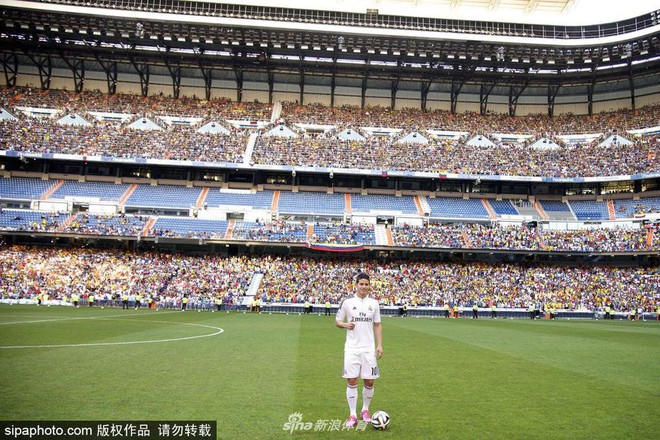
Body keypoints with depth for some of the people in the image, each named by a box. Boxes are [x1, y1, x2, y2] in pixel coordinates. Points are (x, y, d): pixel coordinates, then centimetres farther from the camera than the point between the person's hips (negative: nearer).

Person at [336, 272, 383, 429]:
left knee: (369, 382, 4)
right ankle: (353, 415, 9)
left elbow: (377, 325, 10)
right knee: (352, 381, -2)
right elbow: (337, 321, 6)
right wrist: (345, 325, -16)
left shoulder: (374, 303, 6)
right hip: (352, 348, -2)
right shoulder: (347, 302, -1)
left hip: (369, 349, 2)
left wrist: (380, 345, 1)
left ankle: (365, 410, 27)